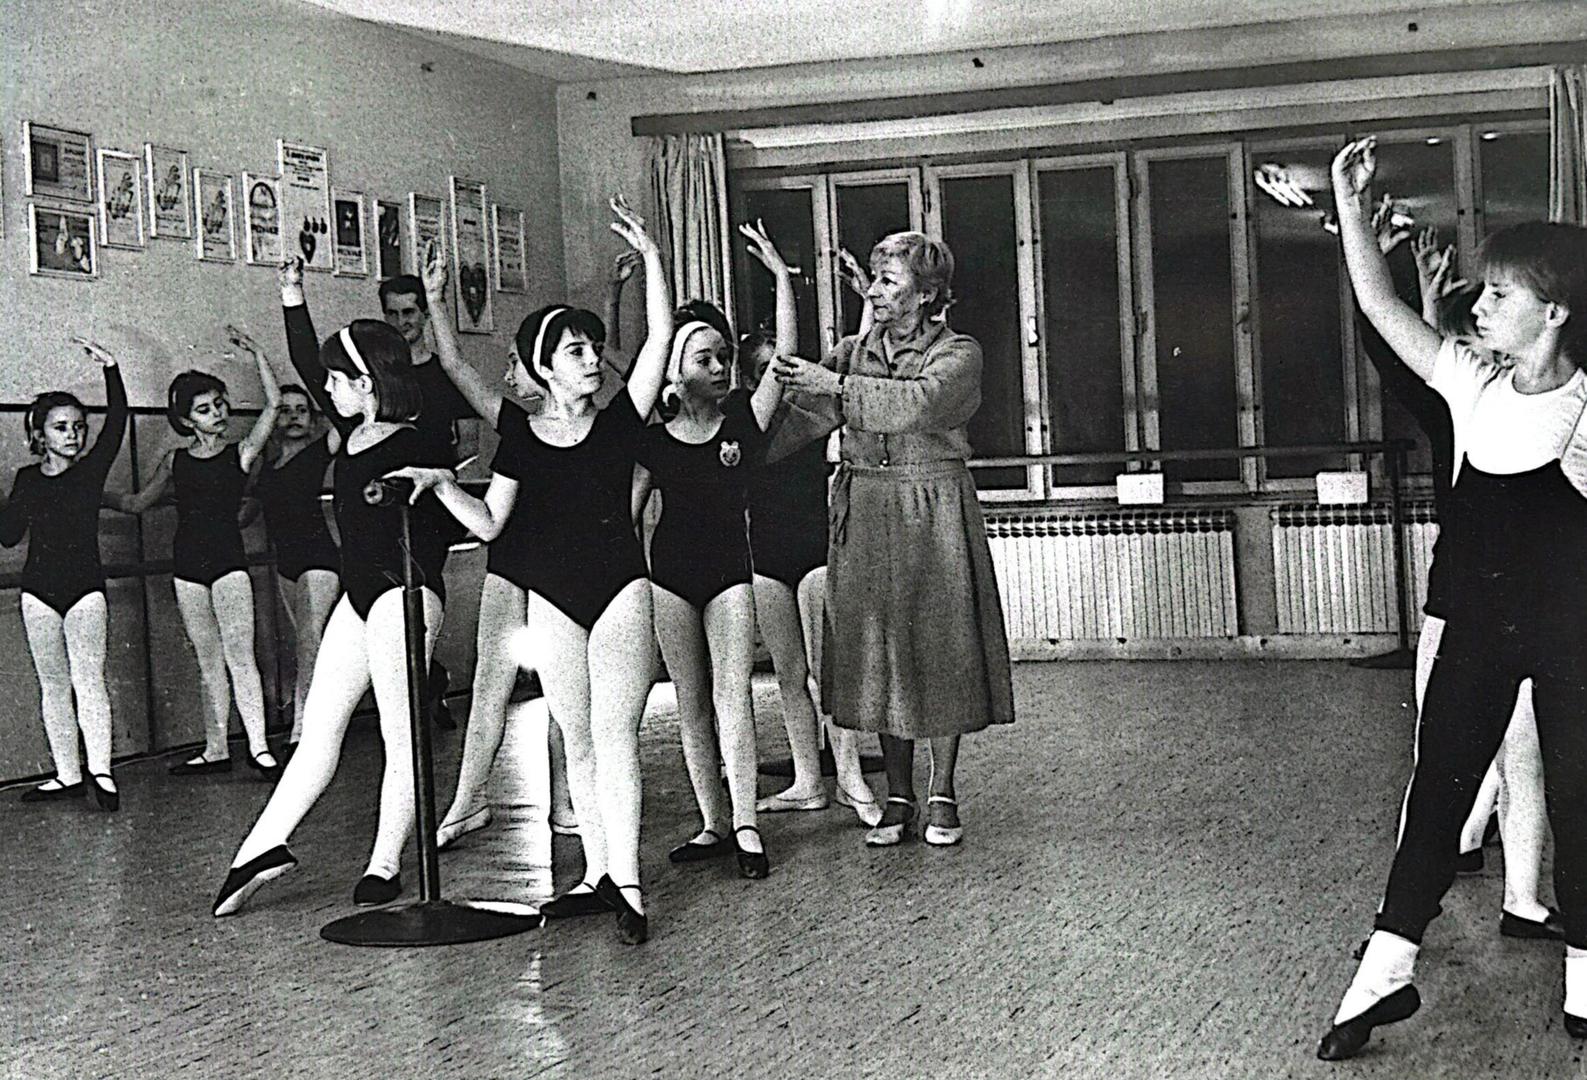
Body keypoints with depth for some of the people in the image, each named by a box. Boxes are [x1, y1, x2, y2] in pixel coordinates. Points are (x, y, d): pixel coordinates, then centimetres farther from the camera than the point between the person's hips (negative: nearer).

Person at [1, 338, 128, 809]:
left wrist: (110, 369, -22)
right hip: (38, 590, 3)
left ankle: (100, 770, -13)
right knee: (53, 684, 6)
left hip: (85, 585, -3)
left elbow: (117, 423, -14)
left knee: (88, 678, -12)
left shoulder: (91, 470, -1)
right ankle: (68, 774, 11)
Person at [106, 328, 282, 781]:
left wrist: (255, 351, -9)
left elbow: (273, 403, -7)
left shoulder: (241, 453, 2)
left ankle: (259, 747, -16)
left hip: (228, 560, -4)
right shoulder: (175, 461, 11)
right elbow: (137, 502, 22)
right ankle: (215, 750, 11)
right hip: (187, 564, 4)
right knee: (209, 662, 8)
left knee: (238, 654, -13)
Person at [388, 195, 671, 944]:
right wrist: (440, 482, -10)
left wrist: (649, 256, -14)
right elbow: (488, 523, 4)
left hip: (620, 591, -2)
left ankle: (626, 885, -9)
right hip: (552, 600, 3)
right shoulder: (521, 436, 4)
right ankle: (599, 873, 17)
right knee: (578, 741, 9)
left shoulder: (618, 422, 0)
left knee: (614, 734, -9)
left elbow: (660, 336, -9)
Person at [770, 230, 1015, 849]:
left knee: (940, 652, 0)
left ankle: (942, 796, 13)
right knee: (878, 654, 5)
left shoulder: (958, 354, -2)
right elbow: (802, 415, 1)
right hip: (864, 517, 4)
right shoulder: (853, 353, 12)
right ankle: (898, 798, 16)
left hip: (934, 516, -4)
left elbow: (917, 403, -22)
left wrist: (834, 385, -24)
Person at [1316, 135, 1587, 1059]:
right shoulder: (1472, 381, 2)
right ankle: (1388, 969, 12)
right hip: (1476, 619, 3)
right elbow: (1381, 305, 0)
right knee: (1439, 782, 6)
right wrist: (1352, 206, -6)